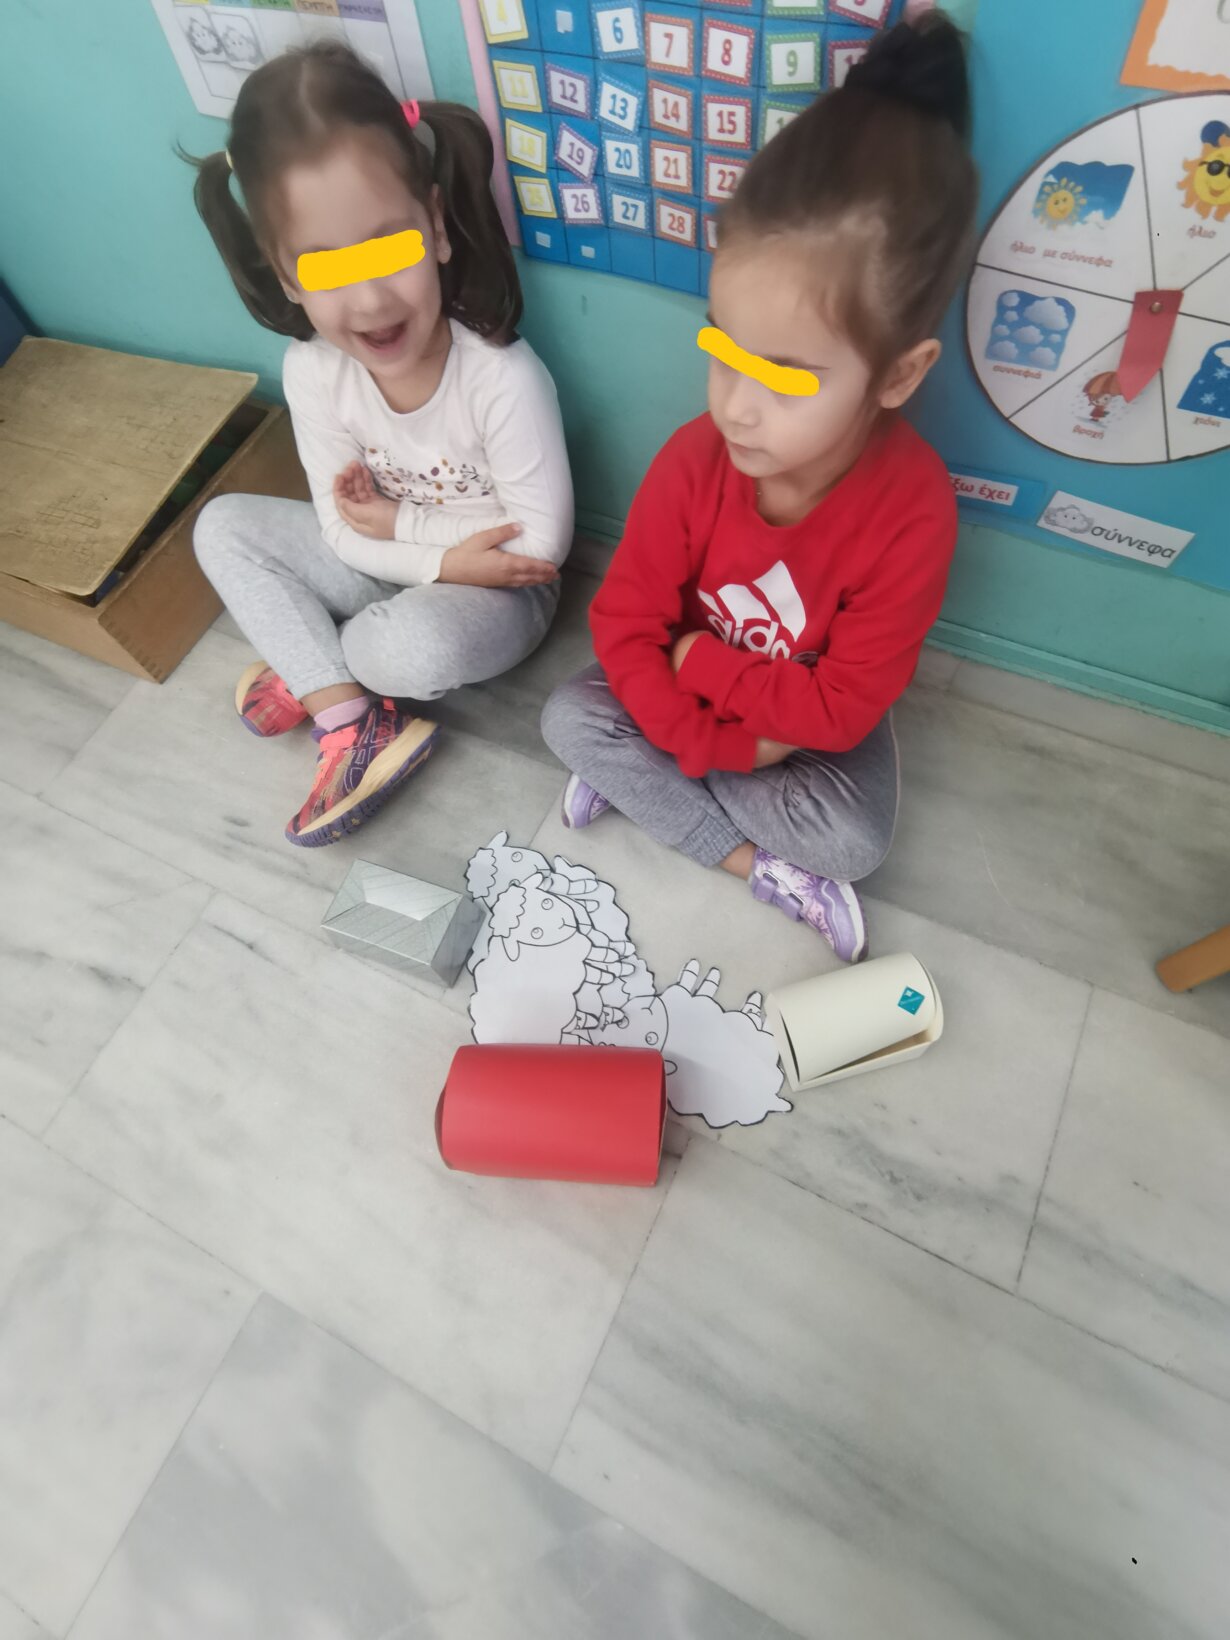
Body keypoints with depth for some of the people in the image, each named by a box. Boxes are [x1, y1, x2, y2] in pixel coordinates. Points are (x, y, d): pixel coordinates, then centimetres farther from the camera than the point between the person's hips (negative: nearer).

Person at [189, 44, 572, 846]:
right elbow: (346, 532, -8)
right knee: (224, 526, -4)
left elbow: (541, 543, -23)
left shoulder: (504, 379, -27)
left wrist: (400, 521, -19)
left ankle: (309, 669, 2)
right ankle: (352, 724, -14)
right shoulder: (313, 373, -14)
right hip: (392, 568, 5)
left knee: (419, 646, -37)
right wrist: (446, 557, -24)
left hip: (499, 591, -5)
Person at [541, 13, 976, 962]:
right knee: (570, 717, -17)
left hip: (824, 722, -2)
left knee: (857, 840, -25)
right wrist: (716, 742, -22)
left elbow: (840, 709, -24)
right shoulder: (694, 463, -21)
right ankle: (758, 863, -13)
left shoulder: (912, 511, -29)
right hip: (694, 701, 3)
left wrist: (698, 659, -21)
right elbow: (624, 624, -16)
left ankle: (641, 782, -7)